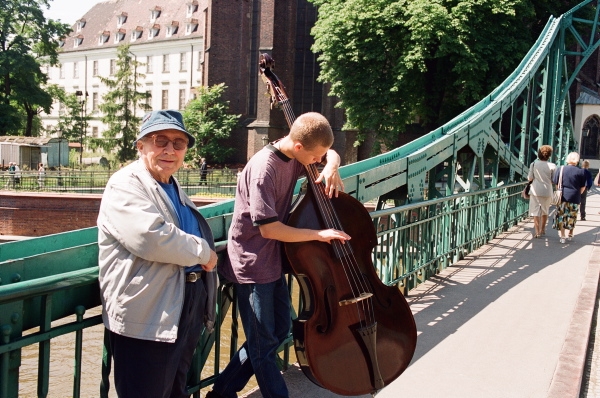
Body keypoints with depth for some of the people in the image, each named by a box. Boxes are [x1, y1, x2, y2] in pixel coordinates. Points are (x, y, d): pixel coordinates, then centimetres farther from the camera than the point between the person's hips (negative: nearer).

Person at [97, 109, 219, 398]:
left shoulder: (174, 189, 18)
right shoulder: (126, 184, -11)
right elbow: (151, 237, -28)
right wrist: (203, 252, -14)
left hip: (186, 312, 9)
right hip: (147, 319, -9)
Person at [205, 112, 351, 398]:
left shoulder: (294, 156, 0)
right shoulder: (264, 168, -25)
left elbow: (331, 154, 18)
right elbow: (269, 227, -26)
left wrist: (331, 167, -6)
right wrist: (319, 234, -19)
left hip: (274, 259, 10)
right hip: (253, 264, -9)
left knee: (280, 330, 18)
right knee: (264, 344, 4)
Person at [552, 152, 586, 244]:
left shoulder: (560, 169, -3)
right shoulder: (580, 172, -5)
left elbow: (555, 183, 2)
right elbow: (583, 187, 0)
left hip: (562, 197, 0)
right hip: (575, 198, 0)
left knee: (561, 216, 7)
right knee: (572, 217, 17)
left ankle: (562, 236, 4)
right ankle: (570, 234, 29)